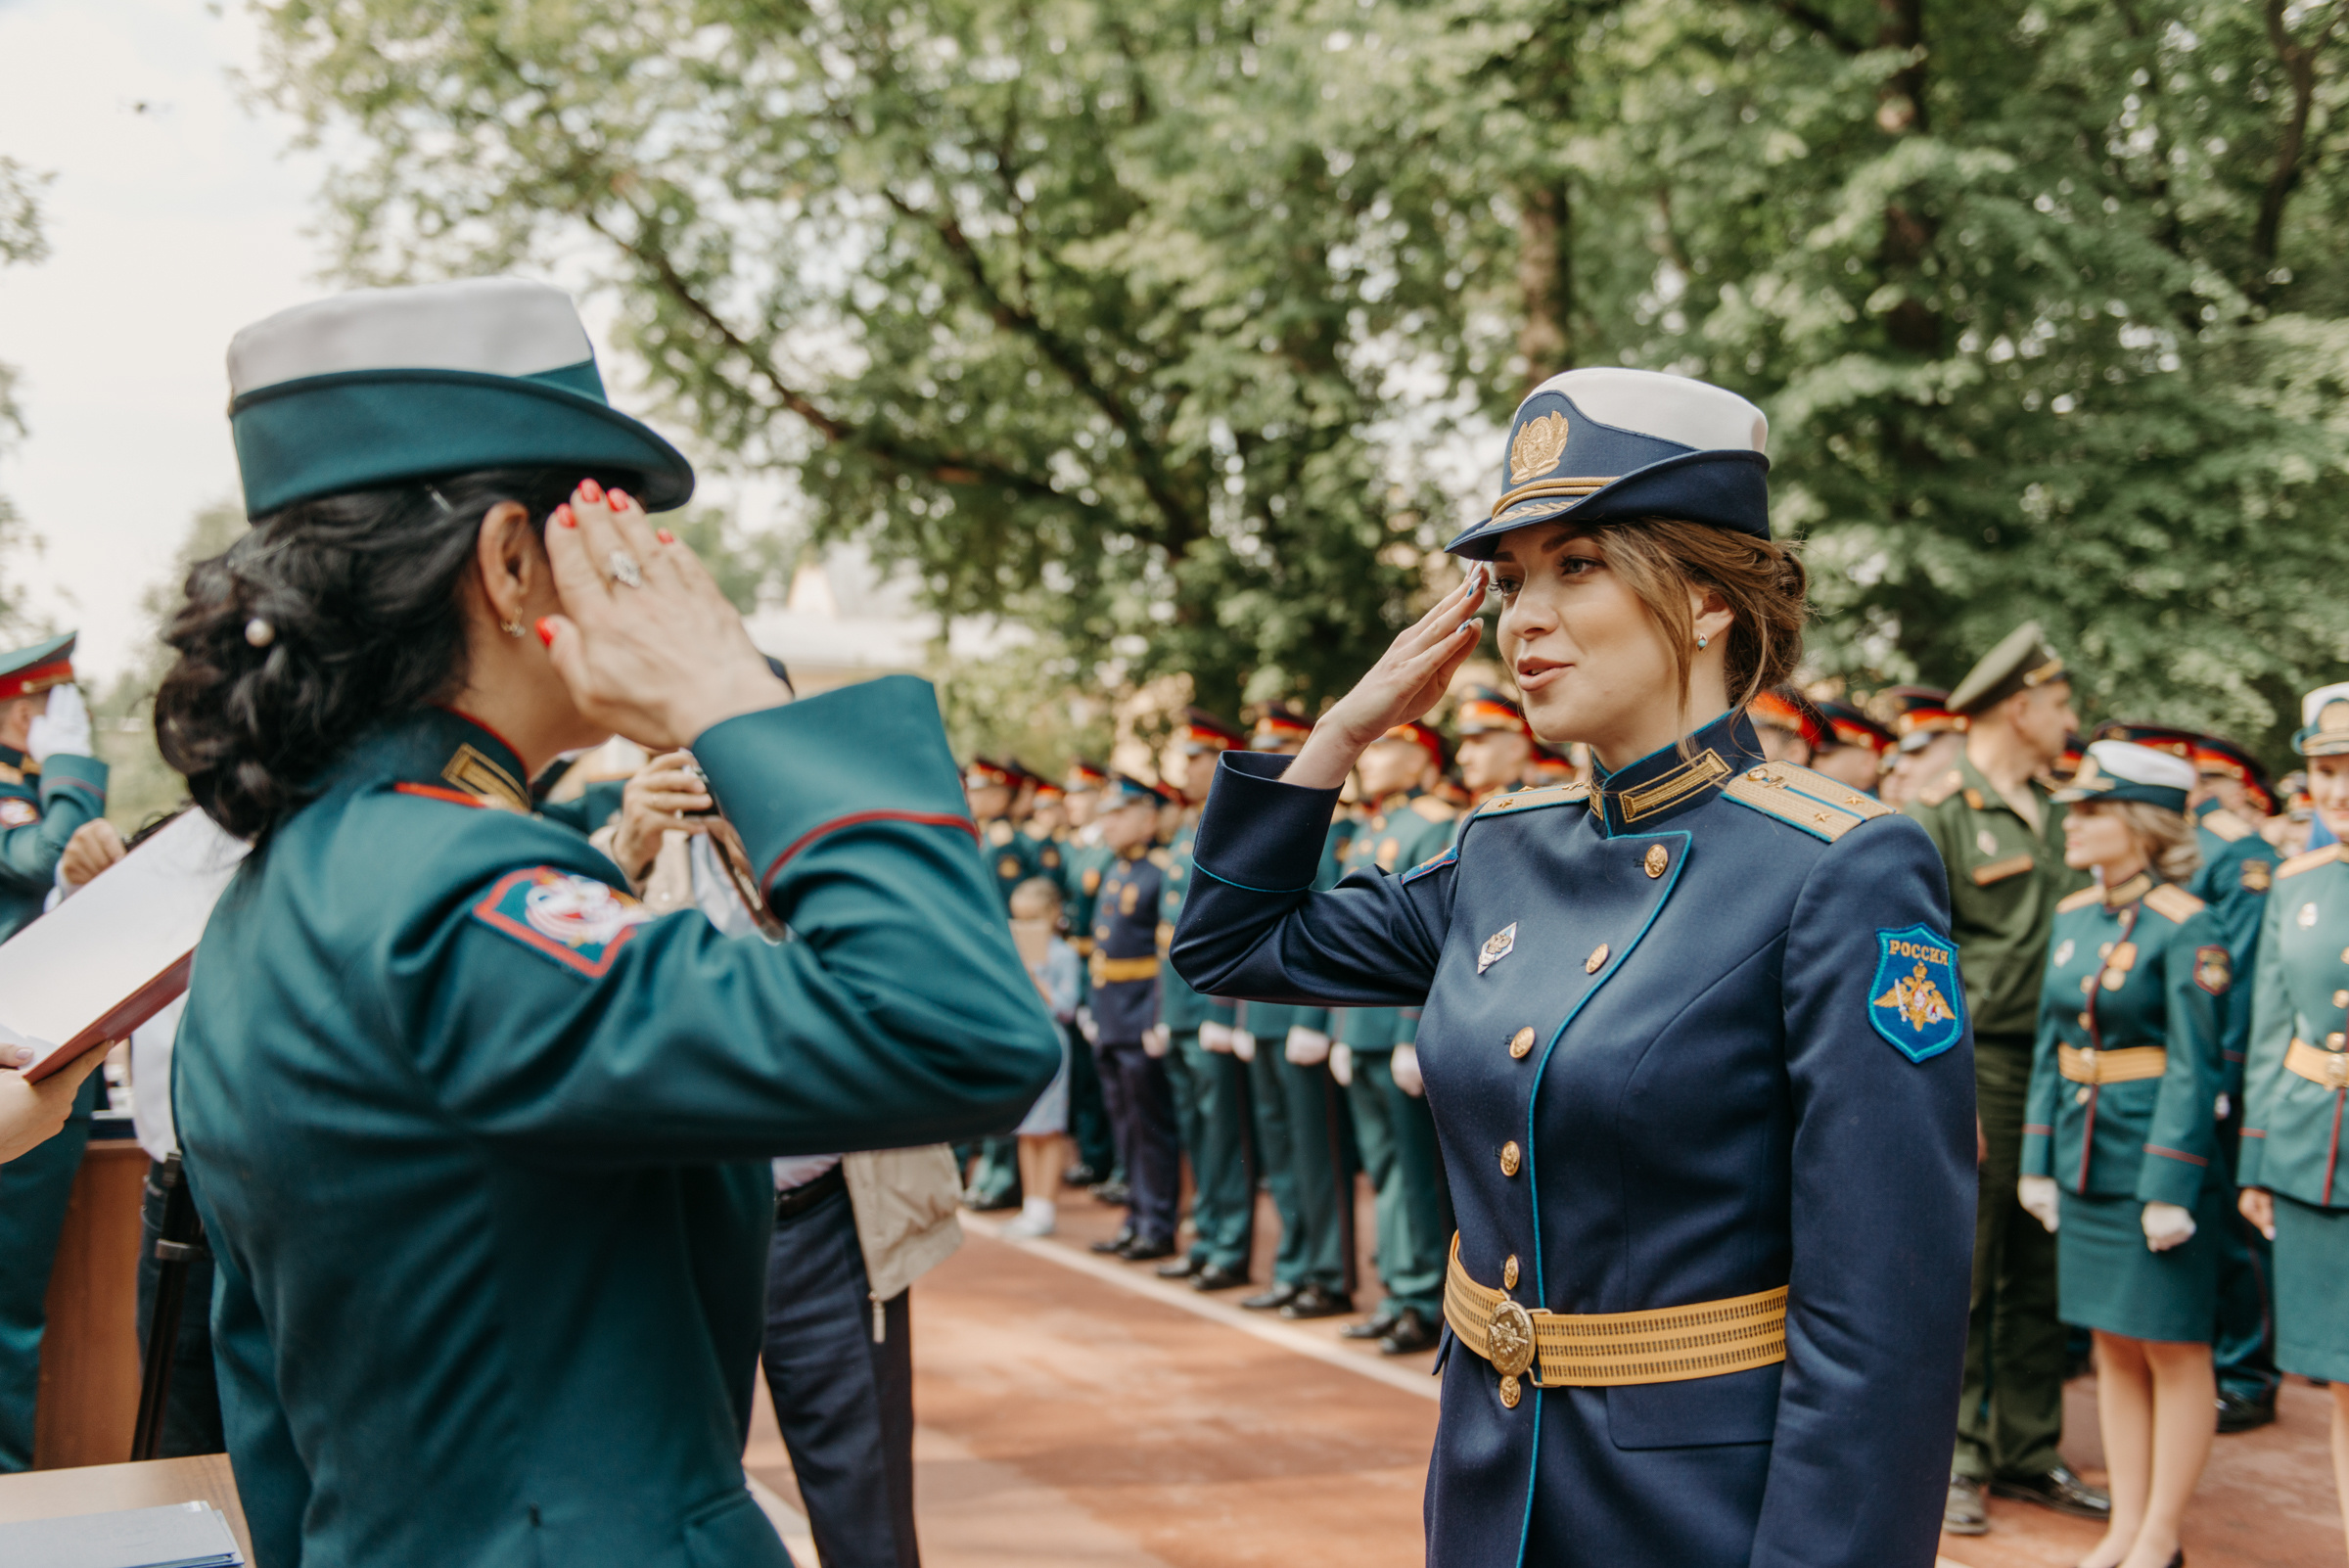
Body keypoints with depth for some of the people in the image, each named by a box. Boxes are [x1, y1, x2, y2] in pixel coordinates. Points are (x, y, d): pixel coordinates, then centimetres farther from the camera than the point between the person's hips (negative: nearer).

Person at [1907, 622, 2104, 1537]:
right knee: (1960, 1273, -1)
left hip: (2052, 1067, 7)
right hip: (1977, 1067, -7)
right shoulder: (1936, 815, -8)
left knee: (2041, 1276, 11)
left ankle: (2029, 1452, 20)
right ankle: (1956, 1459, 8)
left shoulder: (2050, 815, 14)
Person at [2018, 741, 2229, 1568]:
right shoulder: (2073, 916, 7)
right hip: (2088, 1159, 7)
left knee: (2174, 1351, 4)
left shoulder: (2187, 929, -15)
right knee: (2114, 1346, 13)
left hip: (2161, 1157, -7)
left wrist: (2171, 1189, -18)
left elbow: (2195, 1069, -16)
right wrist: (2037, 1159, 9)